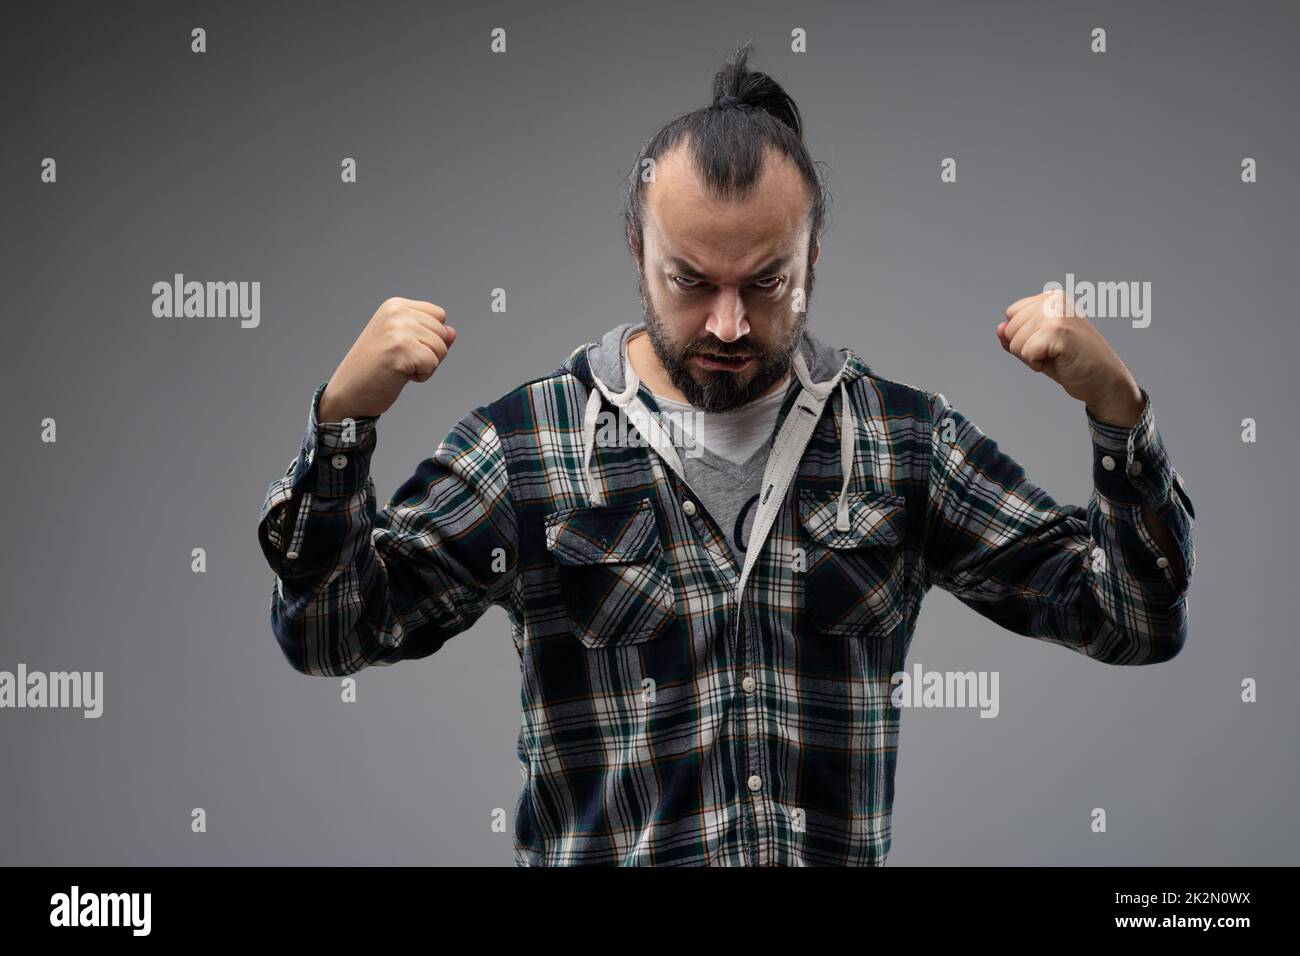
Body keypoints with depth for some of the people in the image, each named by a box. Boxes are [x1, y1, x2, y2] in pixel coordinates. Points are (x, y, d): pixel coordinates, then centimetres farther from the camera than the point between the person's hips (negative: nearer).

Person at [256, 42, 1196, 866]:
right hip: (603, 854, -1)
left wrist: (1115, 404, -4)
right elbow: (328, 631, 4)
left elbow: (1137, 620, 9)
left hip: (841, 848, 1)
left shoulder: (903, 438, 10)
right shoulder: (526, 440, 6)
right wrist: (342, 418, -8)